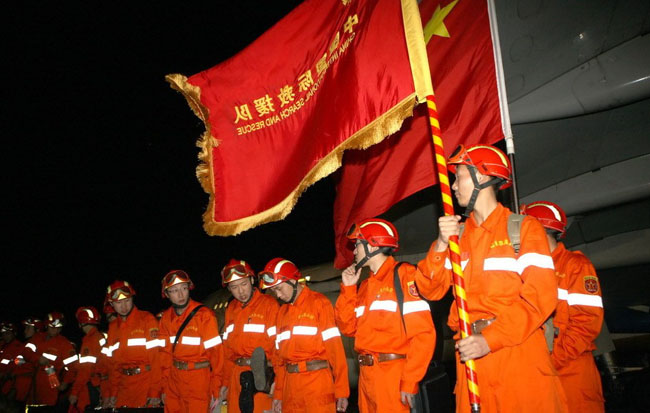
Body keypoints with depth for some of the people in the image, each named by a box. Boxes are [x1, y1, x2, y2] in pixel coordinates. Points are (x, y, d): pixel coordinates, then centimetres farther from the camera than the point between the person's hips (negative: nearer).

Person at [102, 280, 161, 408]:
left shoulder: (147, 319, -5)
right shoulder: (113, 327, 13)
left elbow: (156, 357, -12)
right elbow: (113, 363, 17)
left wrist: (155, 392, -17)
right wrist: (112, 393, 10)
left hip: (146, 383, -5)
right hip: (124, 387, 5)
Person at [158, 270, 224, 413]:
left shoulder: (204, 315, -14)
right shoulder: (166, 318, 3)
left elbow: (216, 352, -14)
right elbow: (165, 353, 9)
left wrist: (215, 389, -13)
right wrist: (164, 387, 9)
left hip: (199, 378, -5)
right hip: (174, 379, 5)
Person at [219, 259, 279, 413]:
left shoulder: (269, 304, -6)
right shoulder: (231, 309, 13)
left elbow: (278, 345, -12)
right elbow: (228, 349, 16)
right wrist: (226, 382, 14)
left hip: (262, 375, -5)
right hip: (237, 376, 6)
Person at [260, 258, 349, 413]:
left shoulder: (319, 302, -4)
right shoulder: (282, 311, 15)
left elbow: (335, 346, -9)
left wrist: (341, 390, -13)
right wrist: (278, 393, 15)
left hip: (317, 381, -6)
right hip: (290, 386, 6)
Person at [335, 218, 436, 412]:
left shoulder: (403, 274, -8)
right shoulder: (366, 285, 16)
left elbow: (423, 332, -15)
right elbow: (348, 327, 15)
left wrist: (410, 381, -18)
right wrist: (348, 288, 9)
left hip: (393, 375, -7)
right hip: (367, 375, 7)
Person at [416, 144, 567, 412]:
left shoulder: (523, 226, 0)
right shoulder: (458, 234, 13)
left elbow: (541, 294, -11)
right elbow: (431, 290, 7)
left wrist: (492, 339, -20)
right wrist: (441, 245, -10)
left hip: (518, 349, -4)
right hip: (470, 351, 4)